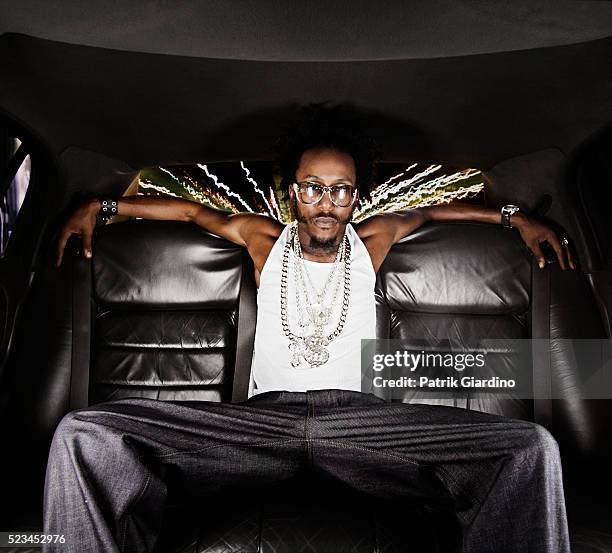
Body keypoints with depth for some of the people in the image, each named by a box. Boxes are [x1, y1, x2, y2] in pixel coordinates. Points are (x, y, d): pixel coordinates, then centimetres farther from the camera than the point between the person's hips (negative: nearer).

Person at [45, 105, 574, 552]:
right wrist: (100, 206, 26)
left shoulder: (373, 240, 15)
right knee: (84, 433, -20)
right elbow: (191, 209, 28)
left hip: (362, 416, 1)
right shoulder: (263, 238, 14)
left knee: (532, 447, -21)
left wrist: (516, 218, 25)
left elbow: (436, 209, 31)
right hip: (265, 416, 0)